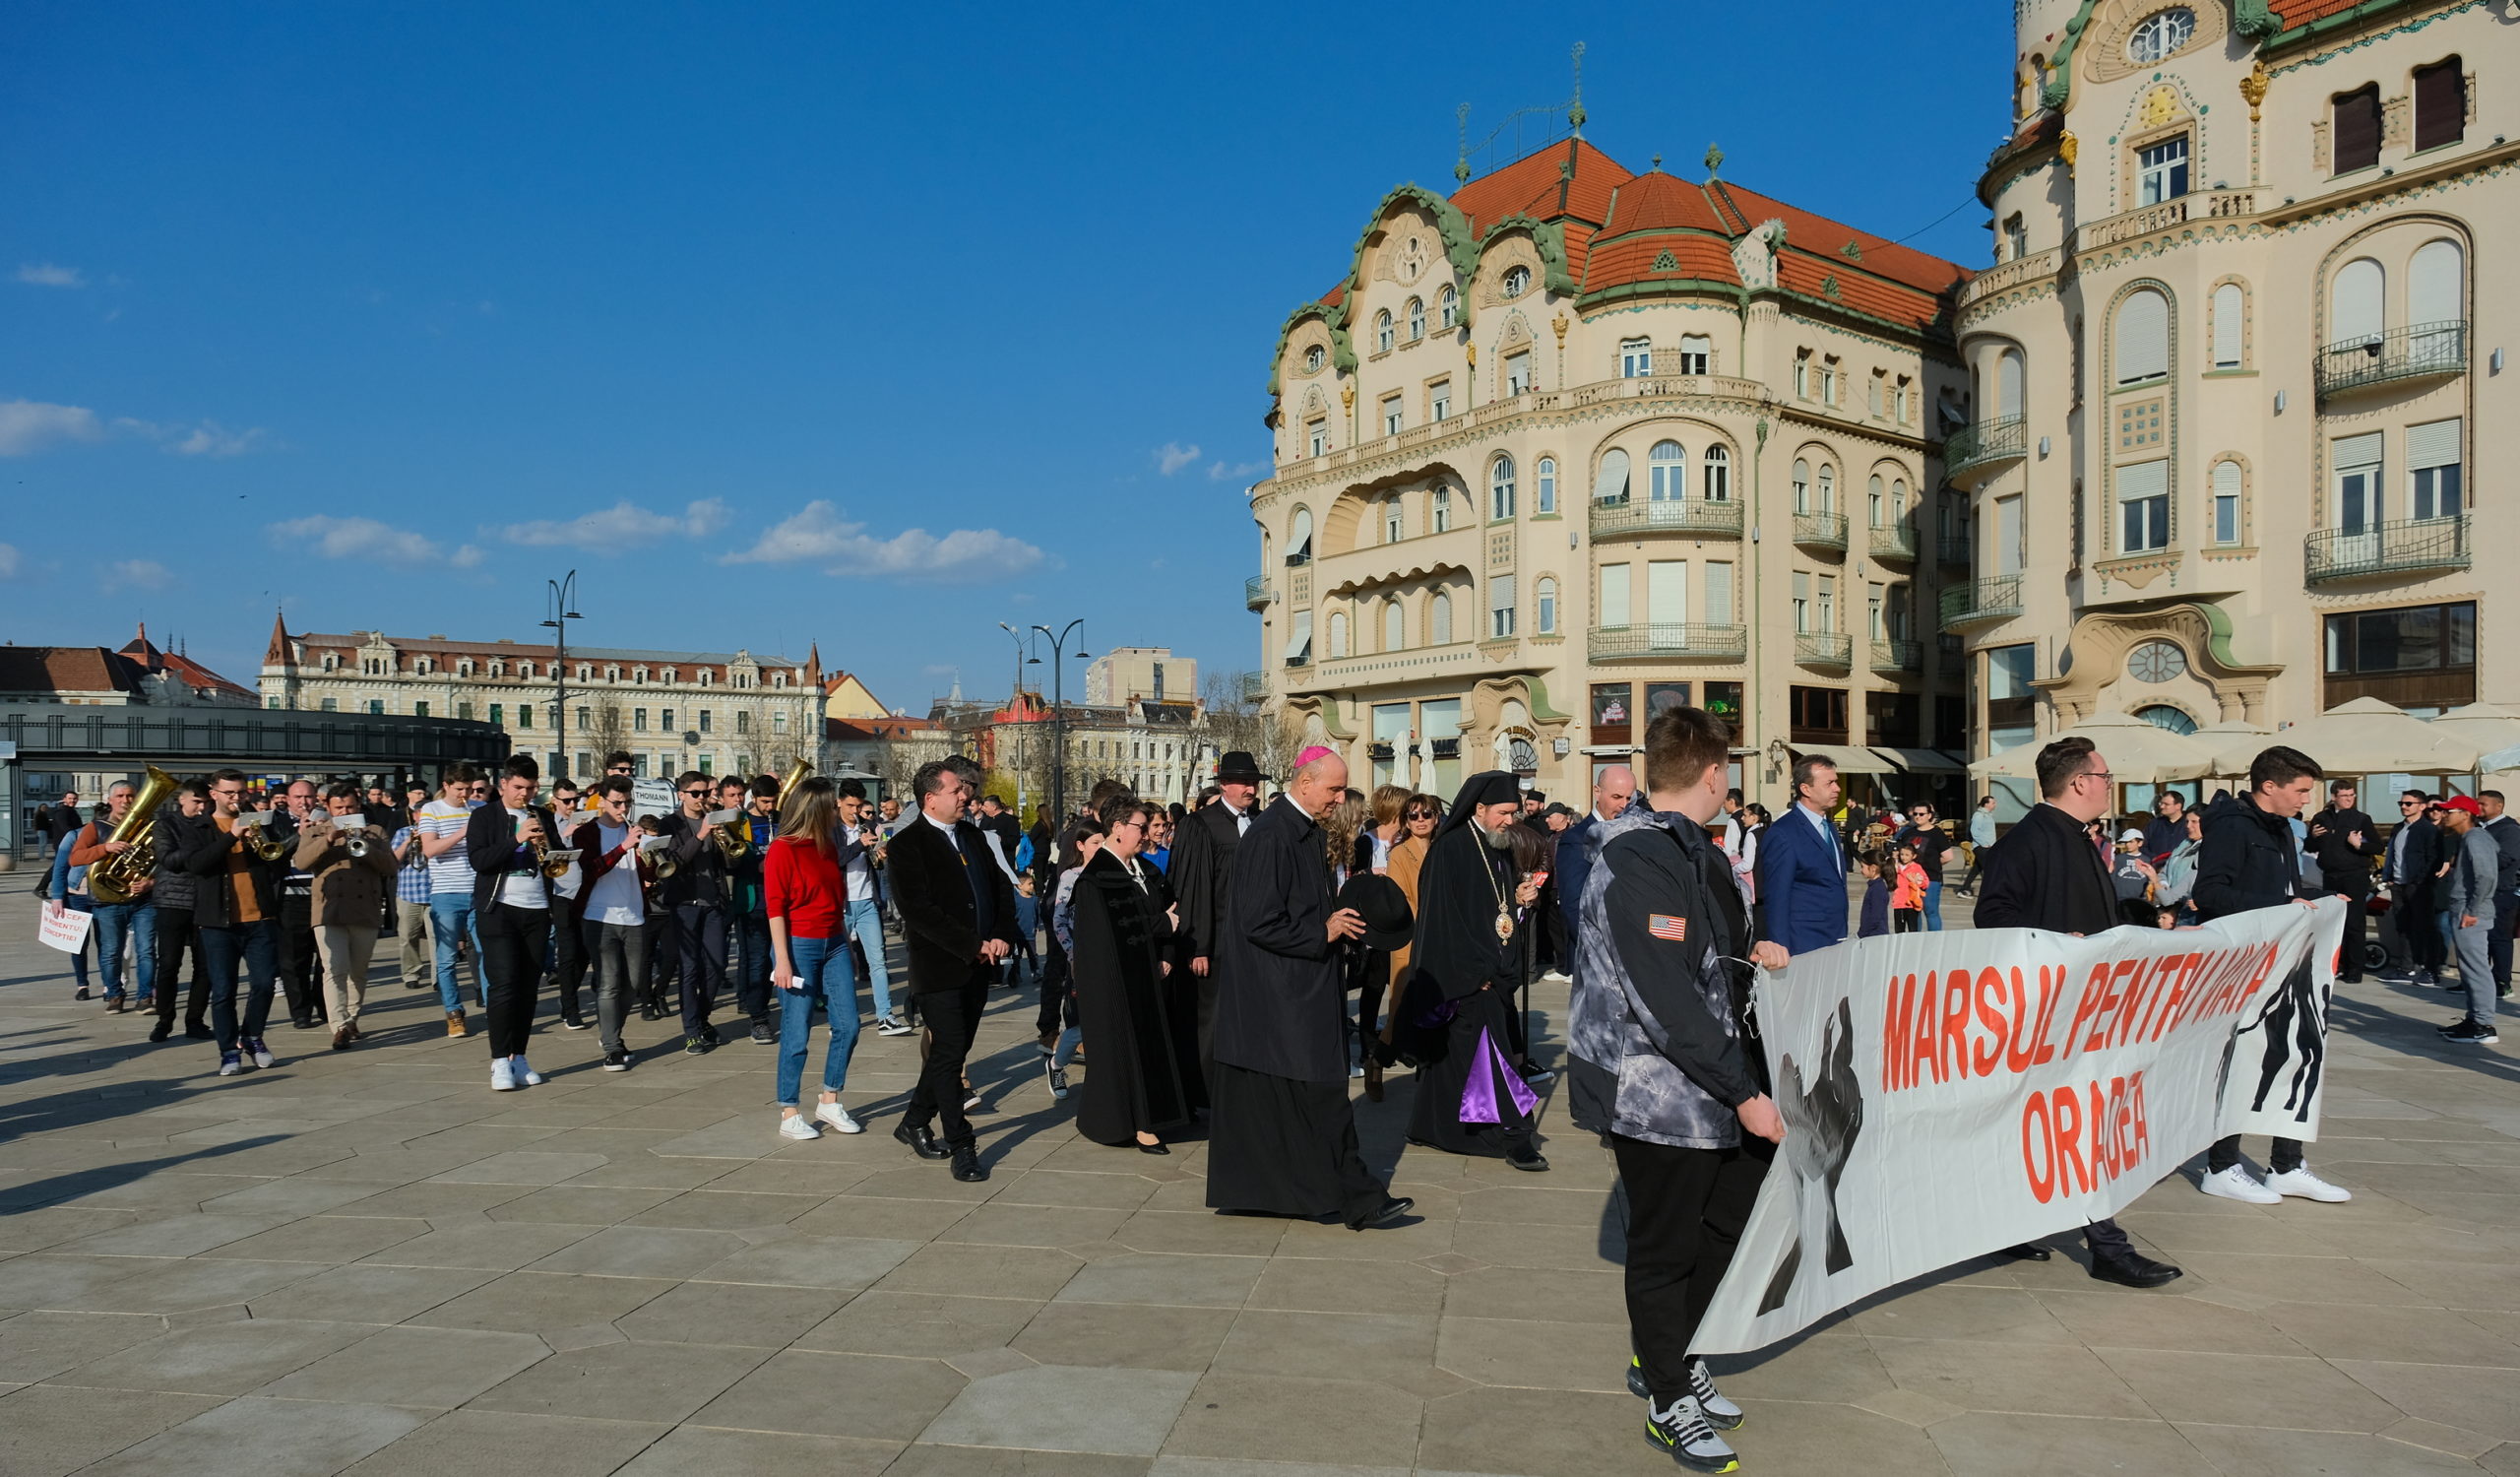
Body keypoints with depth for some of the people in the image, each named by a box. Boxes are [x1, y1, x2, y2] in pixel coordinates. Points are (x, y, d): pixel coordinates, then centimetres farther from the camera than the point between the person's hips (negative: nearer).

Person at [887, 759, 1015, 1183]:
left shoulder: (972, 835, 12)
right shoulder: (906, 845, -10)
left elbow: (1001, 888, 13)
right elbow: (920, 911, -17)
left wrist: (1001, 937, -4)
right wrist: (973, 946, -18)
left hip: (978, 965, 7)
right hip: (940, 968, -7)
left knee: (952, 1050, 15)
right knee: (949, 1051, -5)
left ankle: (915, 1123, 32)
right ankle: (961, 1145, 4)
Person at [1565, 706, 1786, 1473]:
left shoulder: (1688, 849, 10)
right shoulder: (1640, 864, -23)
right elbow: (1665, 1002, -27)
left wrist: (1746, 953, 11)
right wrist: (1743, 1091, -23)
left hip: (1706, 1086, 10)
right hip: (1657, 1092, -10)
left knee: (1737, 1214, 18)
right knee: (1666, 1246, 7)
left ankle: (1668, 1356, 38)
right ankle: (1669, 1402, 26)